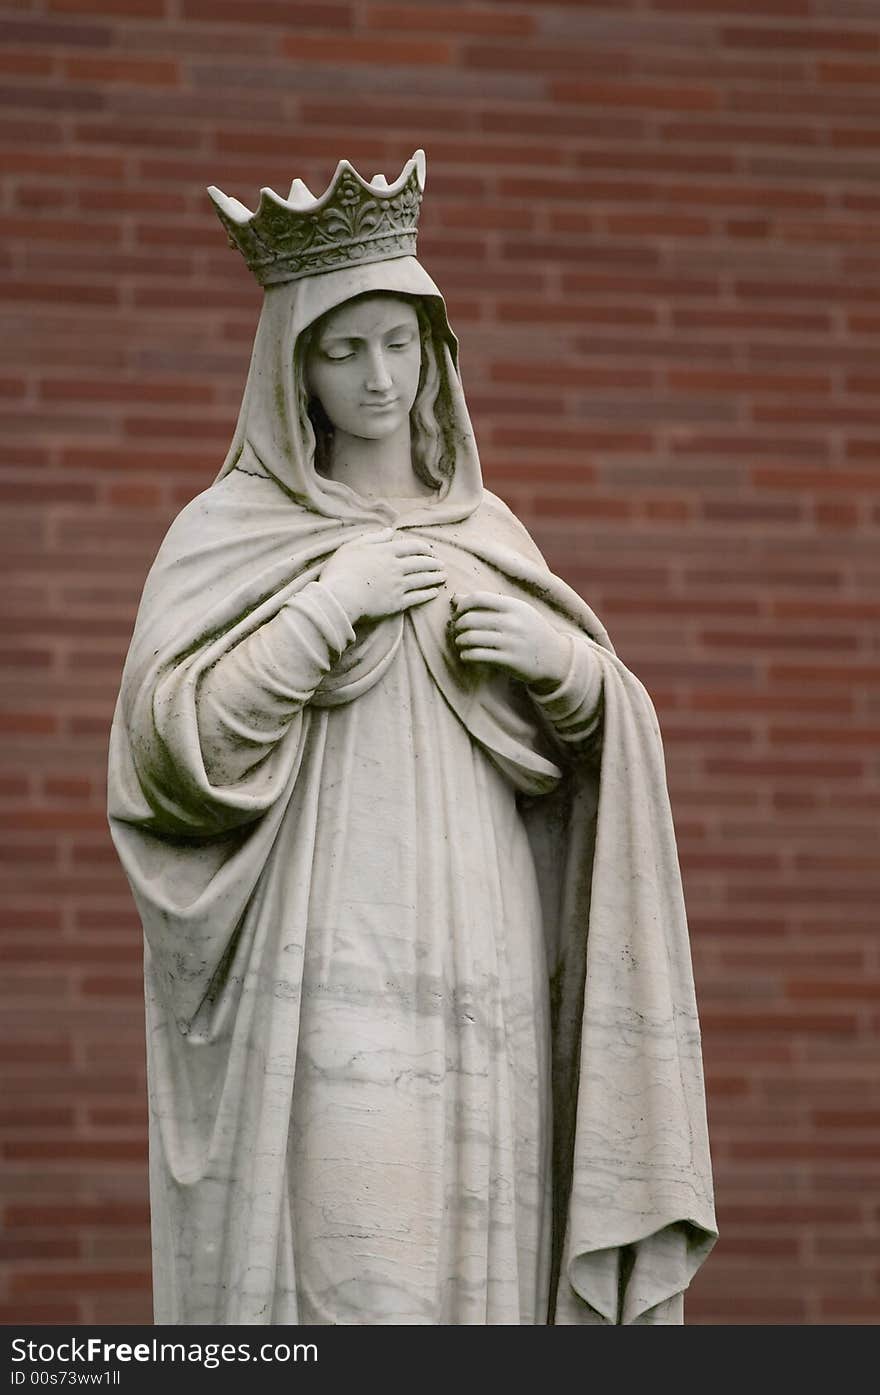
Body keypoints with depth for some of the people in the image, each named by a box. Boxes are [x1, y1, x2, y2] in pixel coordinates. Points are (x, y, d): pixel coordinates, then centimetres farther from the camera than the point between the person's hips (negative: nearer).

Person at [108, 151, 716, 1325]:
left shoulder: (484, 531, 17)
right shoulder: (230, 531, 4)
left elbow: (584, 747, 20)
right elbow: (167, 747, -7)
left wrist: (564, 660, -1)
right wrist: (329, 606, -10)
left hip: (481, 992, 5)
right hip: (328, 992, -4)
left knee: (478, 1278, 1)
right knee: (344, 1286, -12)